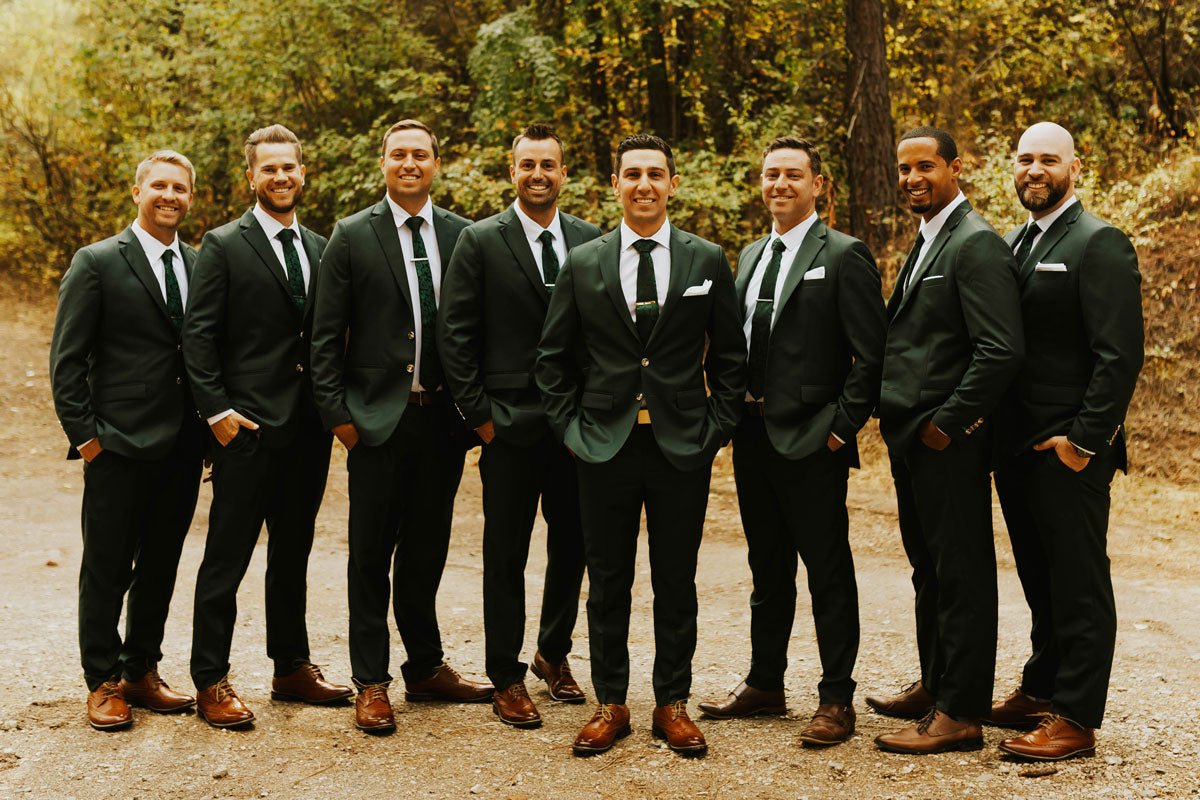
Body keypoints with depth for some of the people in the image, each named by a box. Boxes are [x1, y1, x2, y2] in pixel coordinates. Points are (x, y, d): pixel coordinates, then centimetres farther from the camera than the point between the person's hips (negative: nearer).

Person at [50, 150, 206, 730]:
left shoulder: (199, 266, 11)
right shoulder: (97, 263, -4)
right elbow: (66, 359, -5)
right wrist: (84, 433, -10)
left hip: (182, 445, 5)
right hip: (120, 444, -5)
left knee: (160, 567, 13)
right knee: (107, 569, 4)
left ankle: (142, 673, 26)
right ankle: (103, 683, 16)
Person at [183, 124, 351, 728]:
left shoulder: (319, 249, 13)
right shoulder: (223, 246, -3)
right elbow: (198, 335, -7)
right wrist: (217, 410, -14)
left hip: (308, 428, 6)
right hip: (248, 428, -5)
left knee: (293, 554, 15)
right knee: (226, 558, -1)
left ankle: (291, 666, 27)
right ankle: (211, 682, 7)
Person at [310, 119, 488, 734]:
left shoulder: (462, 235, 7)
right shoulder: (352, 235, 0)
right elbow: (326, 335, -1)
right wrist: (337, 412, -7)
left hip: (443, 417, 3)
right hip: (378, 417, -2)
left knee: (426, 550, 14)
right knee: (372, 554, 4)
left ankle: (426, 668, 28)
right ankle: (371, 683, 14)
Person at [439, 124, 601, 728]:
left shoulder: (592, 241, 7)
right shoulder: (480, 242, -2)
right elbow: (455, 335, -4)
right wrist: (479, 413, -7)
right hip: (511, 425, -3)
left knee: (573, 547, 12)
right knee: (506, 555, 4)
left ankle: (554, 655, 33)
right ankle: (506, 679, 16)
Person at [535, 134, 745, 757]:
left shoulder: (708, 261, 4)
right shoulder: (582, 263, 5)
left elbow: (729, 357, 7)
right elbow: (553, 359, 9)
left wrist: (717, 427, 0)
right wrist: (570, 426, 1)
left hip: (683, 447, 0)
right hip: (605, 447, 1)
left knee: (676, 582, 7)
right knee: (607, 581, 7)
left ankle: (672, 704, 19)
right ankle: (610, 703, 19)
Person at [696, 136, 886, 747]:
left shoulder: (844, 256, -7)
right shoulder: (750, 256, 15)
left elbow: (871, 353, -11)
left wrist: (842, 427, -14)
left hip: (810, 441, -7)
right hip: (753, 436, 7)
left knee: (828, 570, 1)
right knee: (767, 568, 16)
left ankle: (836, 699, 9)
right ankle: (765, 684, 27)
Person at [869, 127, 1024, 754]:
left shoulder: (976, 244, -14)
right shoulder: (926, 242, 17)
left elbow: (1002, 350, -22)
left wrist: (948, 423, -18)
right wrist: (899, 418, 12)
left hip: (949, 442, -10)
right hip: (911, 438, 10)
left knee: (961, 572, -2)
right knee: (929, 568, 18)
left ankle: (961, 714, 4)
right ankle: (935, 685, 30)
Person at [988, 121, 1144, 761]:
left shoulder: (1099, 244, -9)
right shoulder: (1011, 244, 15)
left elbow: (1120, 356, -15)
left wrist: (1083, 438, -18)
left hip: (1069, 450, -7)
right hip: (1017, 445, 7)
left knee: (1079, 586, 0)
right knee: (1040, 582, 16)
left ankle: (1076, 719, 5)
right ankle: (1040, 691, 27)